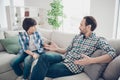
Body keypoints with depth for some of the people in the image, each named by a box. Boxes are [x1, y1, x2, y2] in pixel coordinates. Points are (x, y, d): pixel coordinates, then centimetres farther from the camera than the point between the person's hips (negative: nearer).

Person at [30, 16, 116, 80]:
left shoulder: (98, 40, -5)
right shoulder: (77, 37, 15)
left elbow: (112, 53, -20)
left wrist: (91, 60, -32)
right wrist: (57, 49, 6)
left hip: (72, 66, -6)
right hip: (64, 58, 6)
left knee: (41, 71, -21)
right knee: (44, 57, -25)